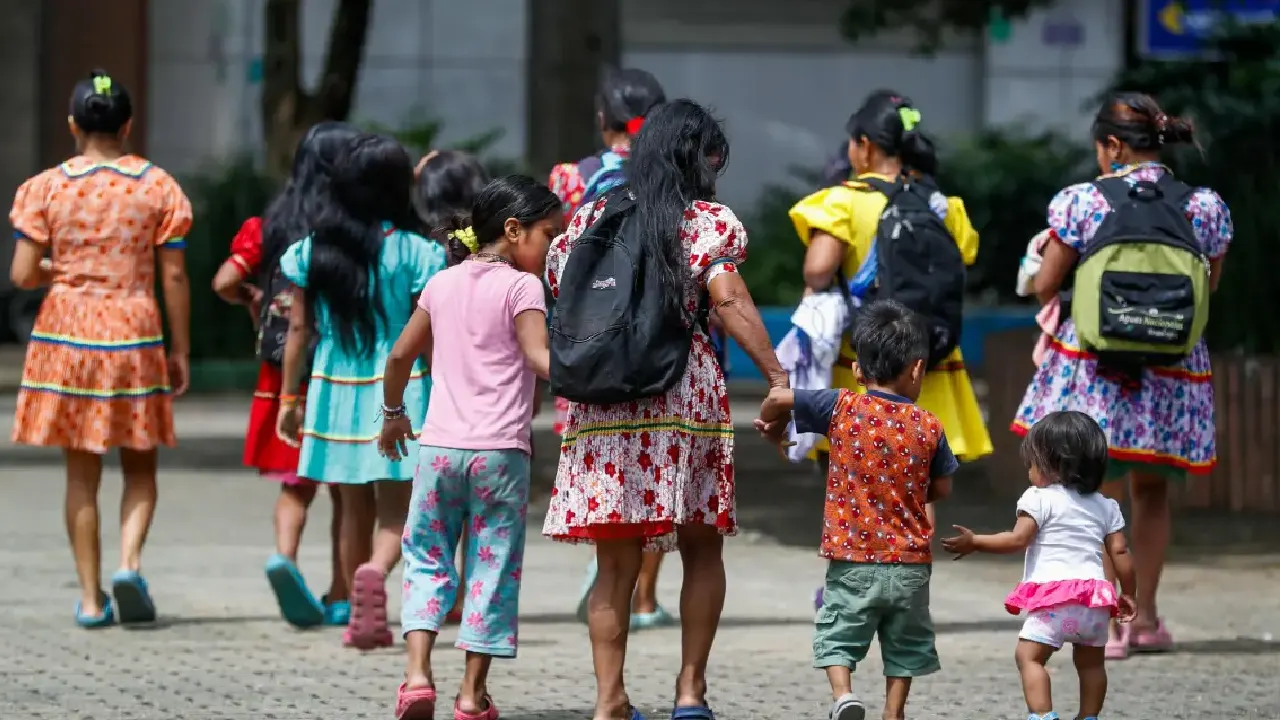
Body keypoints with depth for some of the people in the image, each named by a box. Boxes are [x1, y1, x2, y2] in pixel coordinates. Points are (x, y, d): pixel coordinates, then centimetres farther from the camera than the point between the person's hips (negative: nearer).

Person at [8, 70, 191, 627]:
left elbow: (22, 274, -6)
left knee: (82, 472, 8)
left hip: (66, 332, 0)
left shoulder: (47, 188, -3)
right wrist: (180, 351, 6)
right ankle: (129, 562, -12)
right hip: (134, 334, 0)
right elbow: (174, 278, -2)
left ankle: (92, 598, 7)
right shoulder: (158, 187, -2)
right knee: (139, 466, 12)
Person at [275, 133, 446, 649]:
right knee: (397, 514, 0)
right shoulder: (415, 253, -8)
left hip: (335, 393, 3)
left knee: (355, 511, 16)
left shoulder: (312, 252, 1)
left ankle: (363, 620, 20)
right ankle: (376, 570, -30)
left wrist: (289, 399, 11)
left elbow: (299, 328, 4)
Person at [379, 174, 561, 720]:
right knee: (492, 567, 5)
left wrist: (393, 414, 31)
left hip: (439, 448, 4)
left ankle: (417, 673, -6)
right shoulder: (521, 287, -5)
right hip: (500, 451, -4)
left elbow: (400, 356, 17)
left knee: (427, 558, 11)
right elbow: (539, 357, -19)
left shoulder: (443, 284, 11)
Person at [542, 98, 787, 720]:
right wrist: (778, 378, -16)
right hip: (685, 398, -3)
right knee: (701, 549, 13)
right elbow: (727, 298, -13)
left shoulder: (593, 218, 13)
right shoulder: (708, 221, 0)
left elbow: (557, 287, 8)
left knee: (616, 563, 5)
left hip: (602, 404, 3)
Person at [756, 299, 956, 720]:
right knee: (904, 645, 15)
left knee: (838, 634, 6)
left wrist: (772, 429, 14)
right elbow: (941, 489, 8)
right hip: (910, 561, 1)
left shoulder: (842, 409, -7)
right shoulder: (928, 428, -4)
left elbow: (778, 399, -8)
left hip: (852, 560, -1)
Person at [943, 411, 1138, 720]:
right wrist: (1127, 595, 23)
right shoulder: (1105, 507, 17)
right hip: (1095, 597, 6)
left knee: (1029, 655, -5)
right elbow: (1120, 552, 14)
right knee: (1090, 662, 18)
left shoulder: (1040, 499, 0)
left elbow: (1018, 539, -8)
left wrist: (975, 543, 0)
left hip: (1054, 595, -6)